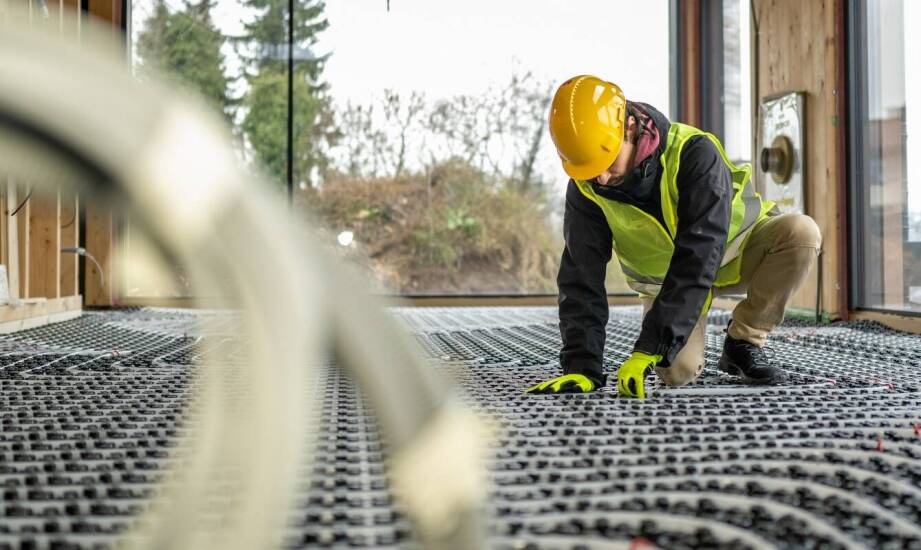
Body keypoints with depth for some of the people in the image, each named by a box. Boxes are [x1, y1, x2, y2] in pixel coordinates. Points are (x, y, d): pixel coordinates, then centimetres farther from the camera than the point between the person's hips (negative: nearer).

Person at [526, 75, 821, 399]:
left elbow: (698, 258, -40)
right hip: (661, 274, 1)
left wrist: (649, 349, -45)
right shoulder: (584, 188, -21)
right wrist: (583, 366, -28)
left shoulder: (694, 153, -34)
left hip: (731, 252, -1)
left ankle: (744, 341, -12)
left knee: (801, 233, -32)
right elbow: (581, 279, -19)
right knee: (677, 372, -24)